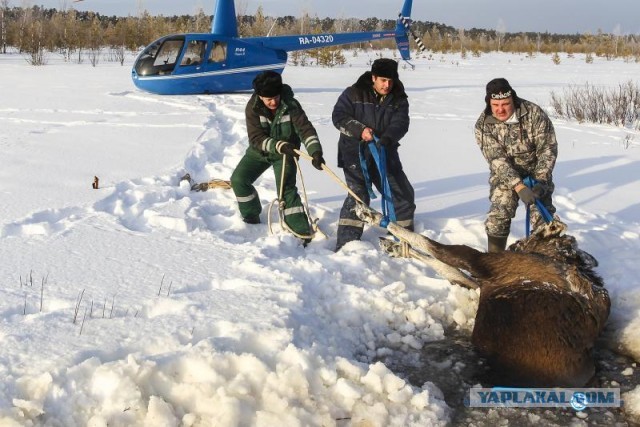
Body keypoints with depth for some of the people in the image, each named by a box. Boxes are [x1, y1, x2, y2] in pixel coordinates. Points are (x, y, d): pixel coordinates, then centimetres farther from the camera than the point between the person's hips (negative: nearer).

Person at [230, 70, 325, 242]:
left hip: (286, 152, -3)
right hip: (260, 151, 3)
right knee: (238, 179, -5)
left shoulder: (290, 105, -24)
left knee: (286, 189, -19)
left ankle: (303, 233, -18)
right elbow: (256, 138, -27)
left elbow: (305, 128, -32)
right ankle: (251, 217, 17)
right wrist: (279, 146, -43)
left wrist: (315, 151, -48)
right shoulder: (253, 108, -21)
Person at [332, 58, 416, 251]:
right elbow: (338, 116, -9)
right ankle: (345, 245, -12)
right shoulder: (354, 94, -6)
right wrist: (359, 130, -25)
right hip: (356, 153, -4)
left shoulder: (399, 99, 2)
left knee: (403, 193, 8)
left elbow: (400, 123, -12)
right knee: (358, 196, -17)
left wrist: (387, 138, -33)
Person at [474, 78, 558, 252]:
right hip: (505, 175, 0)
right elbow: (497, 160, -24)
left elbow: (548, 148, -16)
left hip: (537, 172, 0)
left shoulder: (534, 113, -20)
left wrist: (540, 181, -27)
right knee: (497, 218, -11)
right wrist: (519, 187, -36)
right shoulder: (483, 126, -18)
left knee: (542, 217, -8)